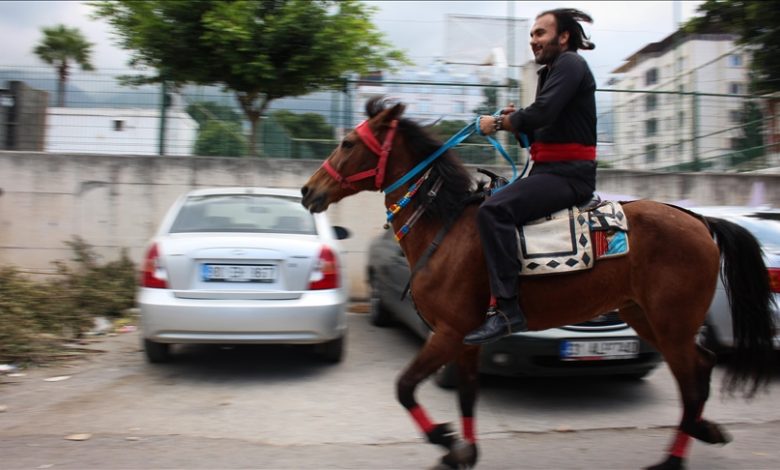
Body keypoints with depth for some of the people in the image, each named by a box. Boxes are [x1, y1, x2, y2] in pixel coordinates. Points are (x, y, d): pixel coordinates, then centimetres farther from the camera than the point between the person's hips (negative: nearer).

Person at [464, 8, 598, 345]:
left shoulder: (570, 64, -5)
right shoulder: (549, 72, 25)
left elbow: (542, 113, -21)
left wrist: (499, 122, -7)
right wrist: (515, 119, 5)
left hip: (569, 174, -11)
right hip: (549, 171, 11)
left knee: (493, 210, -30)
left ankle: (507, 310, -31)